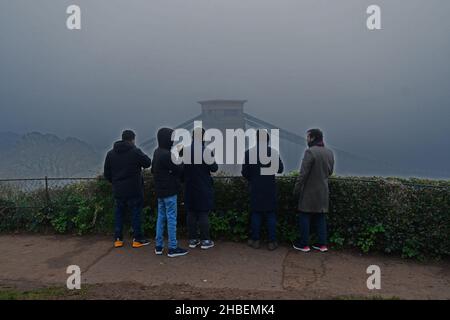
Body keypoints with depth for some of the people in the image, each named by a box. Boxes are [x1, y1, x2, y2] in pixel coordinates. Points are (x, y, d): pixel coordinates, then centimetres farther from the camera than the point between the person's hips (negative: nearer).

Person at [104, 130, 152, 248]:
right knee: (136, 213, 5)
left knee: (118, 213, 15)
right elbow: (148, 163, -3)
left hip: (118, 190, 5)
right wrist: (141, 155, 13)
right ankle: (137, 239, 10)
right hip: (134, 189, -4)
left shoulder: (111, 153, 5)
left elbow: (106, 173, 7)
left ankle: (118, 239, 20)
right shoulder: (135, 151, -11)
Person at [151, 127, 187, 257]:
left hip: (159, 190, 9)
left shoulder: (157, 152, 8)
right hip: (169, 191, -9)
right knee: (171, 218, -1)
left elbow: (153, 169, 19)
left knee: (161, 217, 15)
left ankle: (159, 246, 22)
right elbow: (179, 170, -15)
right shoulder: (167, 154, -20)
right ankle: (172, 248, 6)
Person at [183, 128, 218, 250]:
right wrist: (213, 162, 6)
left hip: (190, 188, 5)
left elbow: (182, 167, 10)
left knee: (191, 214, 11)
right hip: (203, 188, -4)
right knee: (204, 214, 3)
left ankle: (192, 239, 18)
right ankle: (205, 240, 10)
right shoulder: (205, 151, -15)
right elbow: (214, 168, -12)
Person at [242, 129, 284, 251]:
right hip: (270, 189, 0)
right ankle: (272, 242, 12)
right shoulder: (273, 152, -6)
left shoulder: (249, 153, -7)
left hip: (255, 189, 0)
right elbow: (280, 169, -2)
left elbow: (244, 172, -5)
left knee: (256, 214, 9)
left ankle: (255, 241, 17)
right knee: (271, 215, 8)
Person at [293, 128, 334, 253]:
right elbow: (330, 171, 14)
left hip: (310, 191, -7)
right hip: (323, 191, 7)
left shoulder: (310, 151, -17)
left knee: (305, 217, 4)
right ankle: (322, 244, 19)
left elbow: (303, 173, -17)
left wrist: (296, 189, -9)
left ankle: (304, 244, 12)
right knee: (321, 218, 14)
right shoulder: (329, 152, 6)